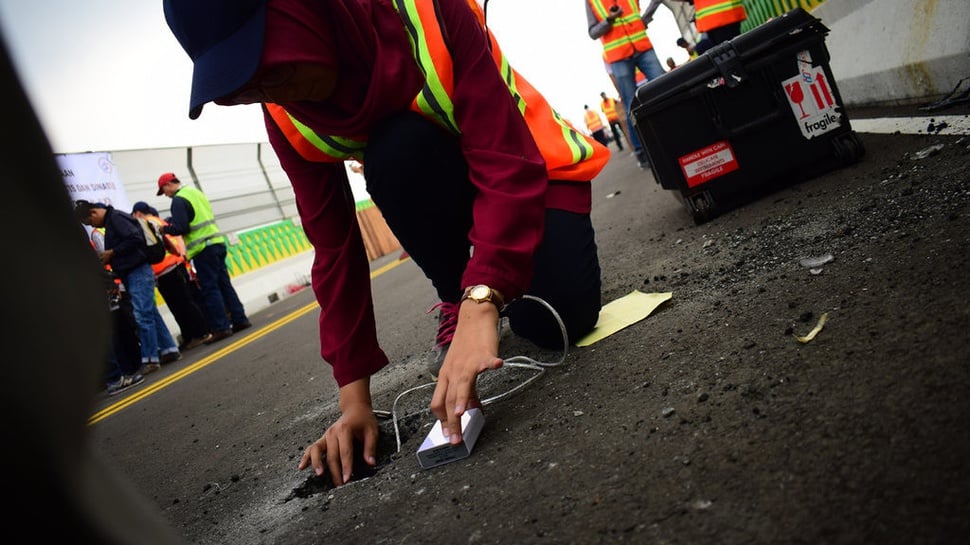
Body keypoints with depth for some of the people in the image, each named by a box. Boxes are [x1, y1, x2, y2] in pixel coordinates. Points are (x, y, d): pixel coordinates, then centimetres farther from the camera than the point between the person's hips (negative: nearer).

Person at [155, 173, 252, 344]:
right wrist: (170, 222, 19)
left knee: (210, 289, -4)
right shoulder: (196, 192, 18)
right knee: (224, 284, 12)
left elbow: (180, 228, -16)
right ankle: (240, 319, 13)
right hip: (217, 243, 8)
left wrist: (164, 229, 2)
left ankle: (221, 328, -4)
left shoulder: (178, 200, -9)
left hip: (204, 249, -8)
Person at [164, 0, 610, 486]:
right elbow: (334, 249, -15)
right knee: (394, 153, -32)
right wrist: (354, 394, -19)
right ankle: (454, 302, -7)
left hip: (530, 170, -3)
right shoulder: (287, 121, -17)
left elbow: (508, 162, -37)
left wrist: (482, 304, -49)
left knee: (554, 320, -27)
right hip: (448, 199, 4)